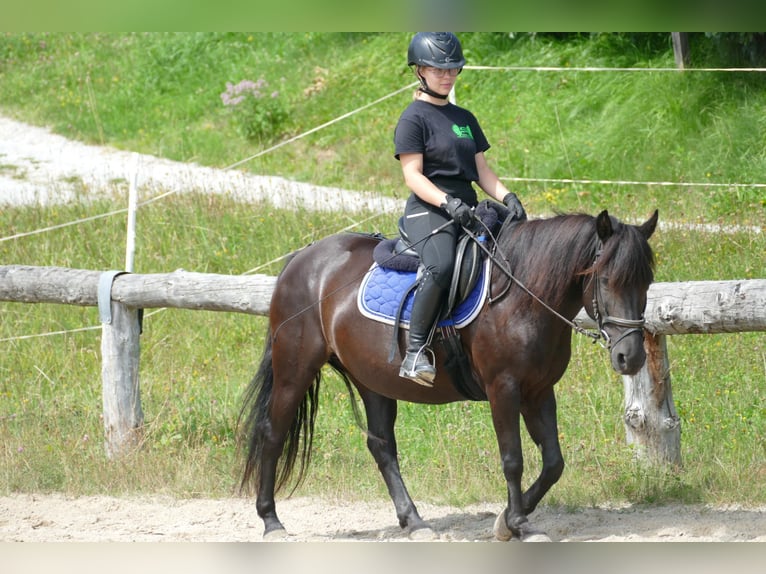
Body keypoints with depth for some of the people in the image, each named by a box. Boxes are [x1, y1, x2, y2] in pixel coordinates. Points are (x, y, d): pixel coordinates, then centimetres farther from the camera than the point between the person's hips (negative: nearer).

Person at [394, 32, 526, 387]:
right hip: (427, 211, -8)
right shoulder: (414, 118, -1)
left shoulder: (465, 118, 22)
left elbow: (482, 170, 19)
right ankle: (415, 353, -33)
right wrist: (446, 202, -24)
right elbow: (412, 175, -9)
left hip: (468, 210, 8)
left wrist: (507, 197, 0)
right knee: (441, 265, -36)